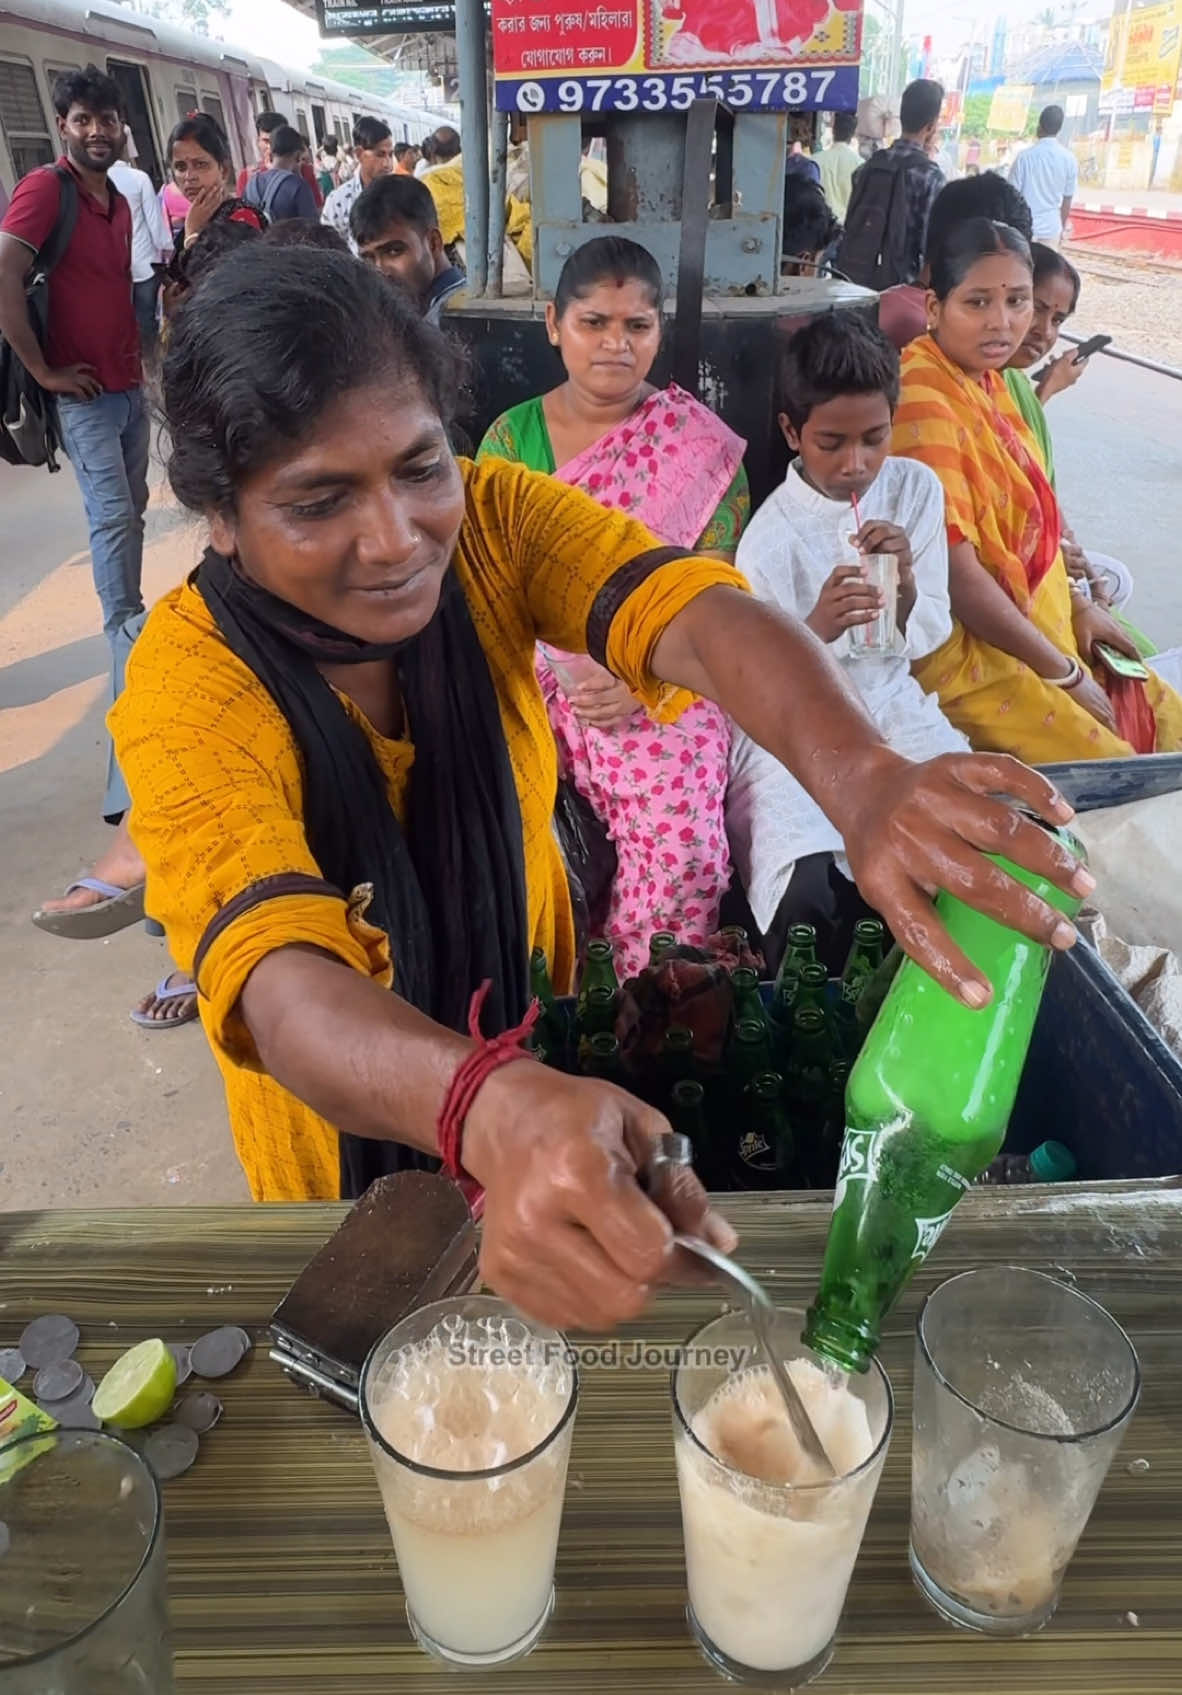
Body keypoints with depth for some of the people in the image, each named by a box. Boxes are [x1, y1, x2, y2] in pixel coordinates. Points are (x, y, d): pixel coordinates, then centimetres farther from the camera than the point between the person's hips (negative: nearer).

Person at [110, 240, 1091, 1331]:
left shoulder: (486, 520, -22)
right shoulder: (193, 681, -31)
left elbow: (699, 618, -38)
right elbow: (282, 984, -46)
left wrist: (865, 779, -61)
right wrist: (497, 1109, -68)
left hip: (528, 1015, 3)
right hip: (338, 1109, -2)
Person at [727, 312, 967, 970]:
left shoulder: (918, 488, -1)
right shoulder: (772, 534, -15)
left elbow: (929, 638, 6)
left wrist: (906, 590, -17)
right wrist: (815, 631, -30)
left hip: (892, 708, 5)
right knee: (809, 896, -29)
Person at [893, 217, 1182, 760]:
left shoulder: (984, 380, 5)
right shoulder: (925, 403, -23)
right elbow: (956, 573, -25)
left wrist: (1078, 604, 8)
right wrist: (1062, 672, -16)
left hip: (1032, 617, 9)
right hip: (968, 646, -9)